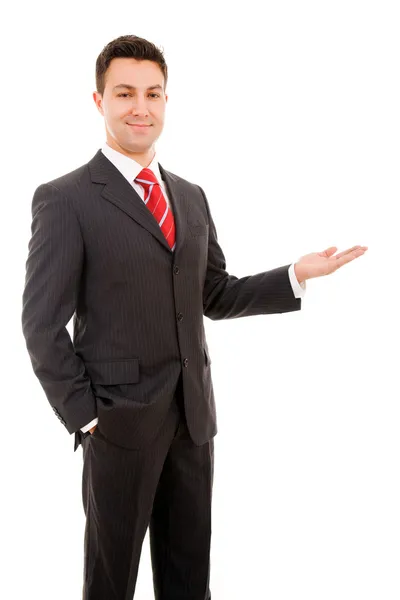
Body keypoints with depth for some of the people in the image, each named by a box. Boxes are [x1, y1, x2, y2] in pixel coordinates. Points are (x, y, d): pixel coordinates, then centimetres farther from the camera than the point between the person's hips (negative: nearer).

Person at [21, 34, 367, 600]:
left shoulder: (191, 197, 10)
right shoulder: (64, 199, -9)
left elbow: (214, 295, 11)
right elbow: (43, 324, -10)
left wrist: (296, 275, 0)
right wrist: (84, 415, -12)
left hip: (193, 412, 5)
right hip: (120, 418, -5)